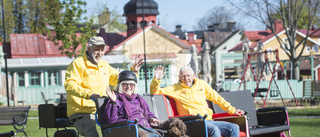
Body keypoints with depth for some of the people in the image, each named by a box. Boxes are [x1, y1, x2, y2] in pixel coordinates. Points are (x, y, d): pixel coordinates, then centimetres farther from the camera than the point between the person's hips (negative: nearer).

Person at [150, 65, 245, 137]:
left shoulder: (201, 84, 20)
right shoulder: (175, 89, 8)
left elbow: (217, 98, 26)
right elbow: (155, 92, 4)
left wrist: (232, 110, 24)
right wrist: (156, 80, -14)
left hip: (209, 120, 6)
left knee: (234, 128, -11)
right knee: (214, 129, -34)